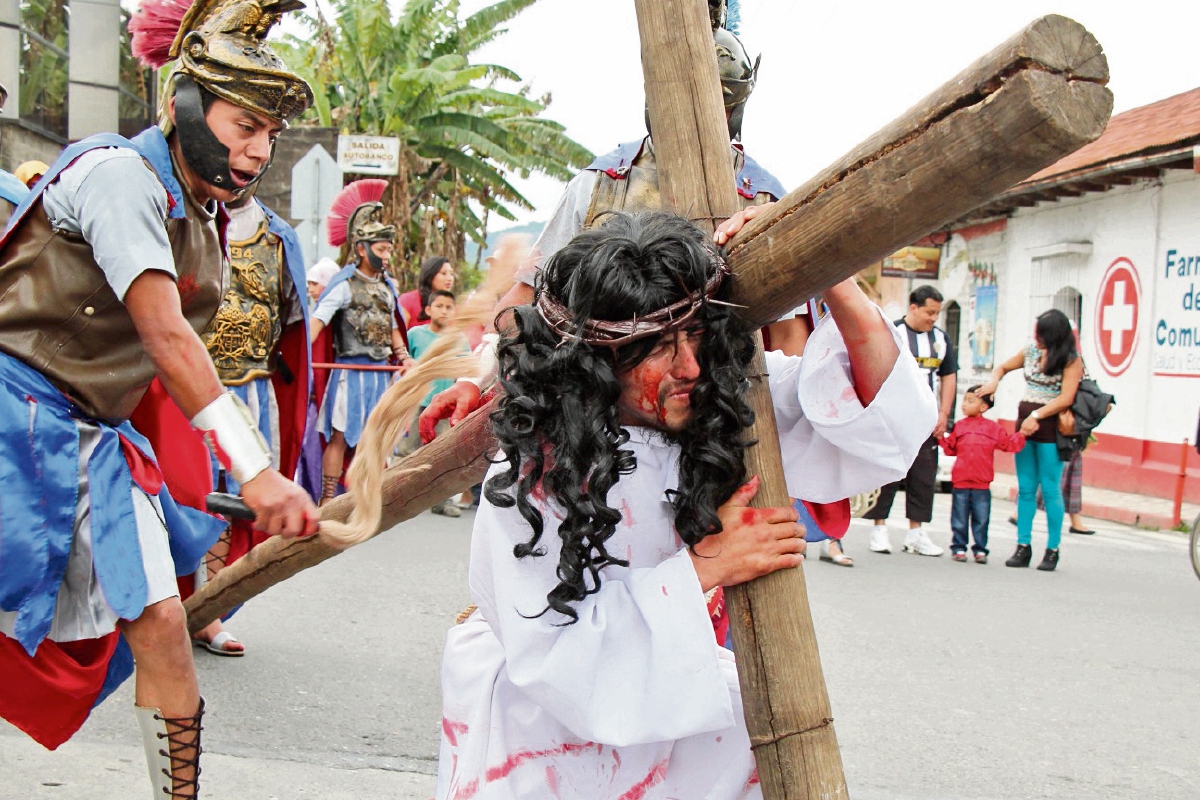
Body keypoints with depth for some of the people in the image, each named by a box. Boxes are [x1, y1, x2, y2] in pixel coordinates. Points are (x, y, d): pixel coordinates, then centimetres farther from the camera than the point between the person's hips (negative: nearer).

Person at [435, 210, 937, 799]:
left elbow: (882, 418, -18)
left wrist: (833, 281, -33)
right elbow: (548, 656, -31)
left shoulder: (720, 402, -15)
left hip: (662, 684, 4)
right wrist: (704, 565, -32)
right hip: (541, 710, -4)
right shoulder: (536, 470, -28)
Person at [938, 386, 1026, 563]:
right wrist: (941, 437, -6)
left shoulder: (993, 428, 5)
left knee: (981, 520, 5)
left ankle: (980, 549, 14)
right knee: (959, 519, 5)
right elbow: (950, 448, 9)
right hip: (960, 483, 0)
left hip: (982, 485, 0)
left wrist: (1022, 434, -4)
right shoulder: (959, 426, 7)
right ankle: (959, 547, 15)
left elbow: (1009, 443, 8)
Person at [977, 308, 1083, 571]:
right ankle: (1023, 546, 8)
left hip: (1050, 426, -5)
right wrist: (994, 381, 4)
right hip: (1024, 423, 6)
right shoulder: (1031, 351, 10)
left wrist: (1036, 416, -19)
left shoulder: (1071, 360, -7)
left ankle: (1052, 550, 5)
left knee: (1050, 490, -3)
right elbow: (1003, 367, 25)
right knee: (1025, 488, 5)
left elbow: (1066, 398, -15)